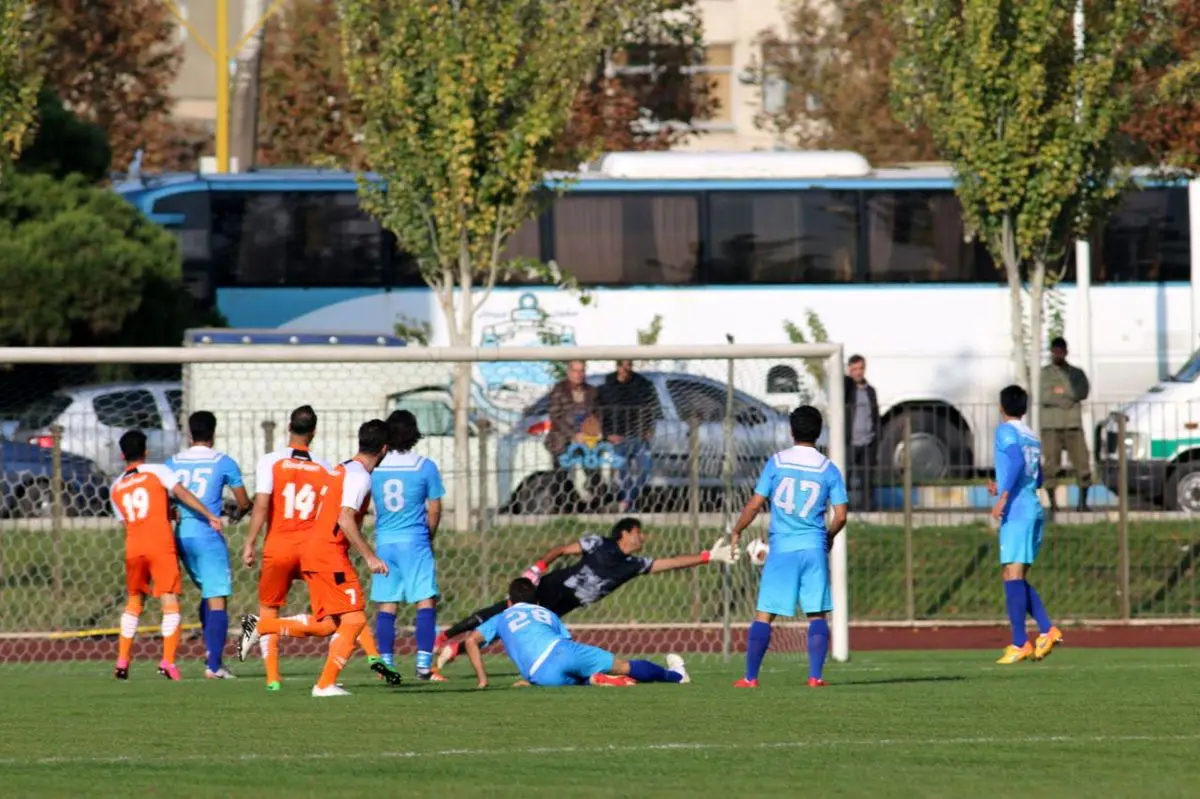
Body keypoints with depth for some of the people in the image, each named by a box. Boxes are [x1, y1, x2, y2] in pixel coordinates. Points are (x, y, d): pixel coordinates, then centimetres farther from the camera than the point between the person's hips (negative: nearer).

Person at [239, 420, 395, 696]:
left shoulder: (341, 469, 17)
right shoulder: (359, 476, -12)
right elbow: (345, 520, -22)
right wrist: (370, 557, -20)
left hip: (312, 549, 9)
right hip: (330, 552, -9)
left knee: (326, 625, 13)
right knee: (354, 619, -7)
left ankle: (259, 627, 10)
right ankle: (326, 684, -7)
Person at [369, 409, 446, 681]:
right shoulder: (425, 466, -5)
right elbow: (434, 510, -1)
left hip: (384, 542, 3)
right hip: (415, 541, -3)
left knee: (386, 605, 8)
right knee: (426, 601, 0)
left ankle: (386, 665, 5)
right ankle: (424, 664, -9)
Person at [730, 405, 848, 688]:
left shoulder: (777, 462, -1)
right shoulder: (829, 469, 2)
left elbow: (755, 504, 0)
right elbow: (840, 516, 2)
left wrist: (736, 531, 16)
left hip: (781, 548, -1)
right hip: (814, 547, 1)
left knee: (764, 614, 3)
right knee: (817, 615, 5)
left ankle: (750, 677, 3)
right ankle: (815, 675, -3)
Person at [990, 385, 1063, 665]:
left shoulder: (1006, 431, -4)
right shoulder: (1032, 437, 20)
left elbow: (1017, 460, -21)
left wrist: (1003, 496, -24)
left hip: (1015, 512, -8)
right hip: (1034, 510, 8)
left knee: (1013, 575, -11)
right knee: (1015, 577, 14)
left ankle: (1020, 643, -17)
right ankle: (1047, 629, 2)